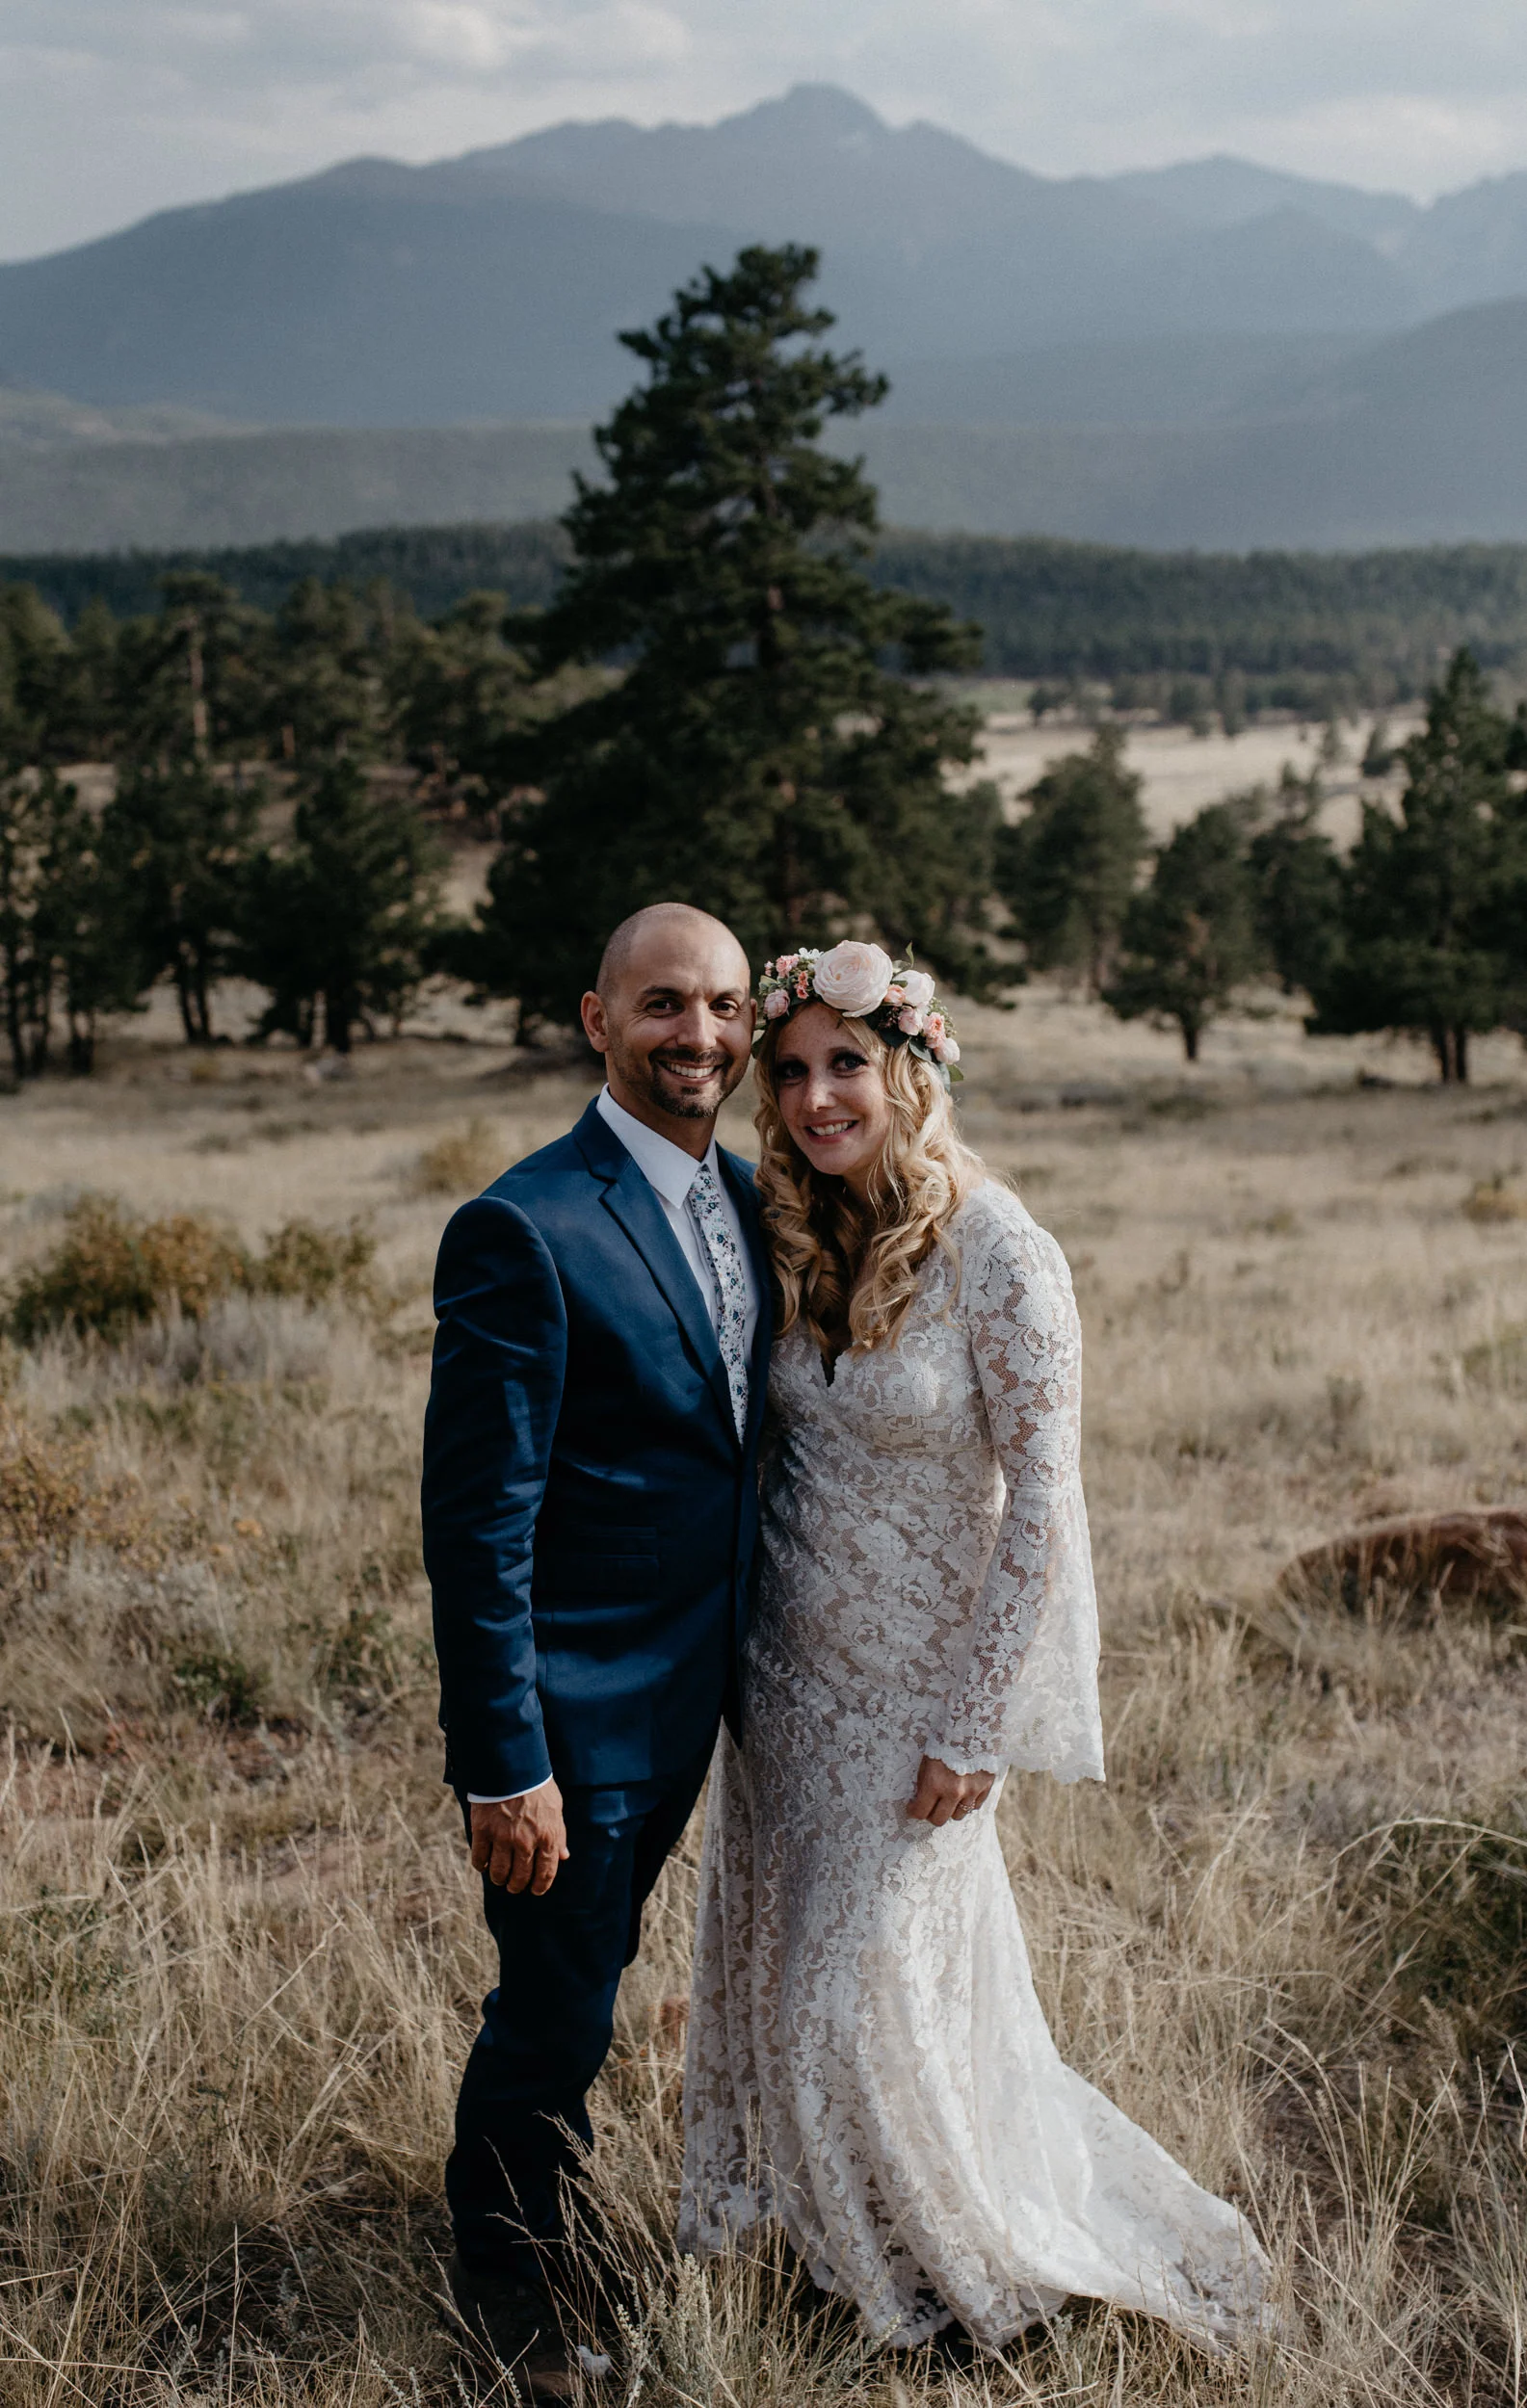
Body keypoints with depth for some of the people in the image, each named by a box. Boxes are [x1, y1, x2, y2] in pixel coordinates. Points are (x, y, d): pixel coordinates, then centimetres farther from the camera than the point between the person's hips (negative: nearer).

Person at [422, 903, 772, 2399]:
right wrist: (503, 1767, -21)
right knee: (552, 2017, 8)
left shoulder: (746, 1197, 4)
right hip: (573, 1714, -7)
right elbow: (477, 1526, -21)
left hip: (687, 1698, 7)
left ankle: (546, 2229, 46)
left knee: (585, 1984, 25)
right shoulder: (524, 1232, -21)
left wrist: (740, 1681, 9)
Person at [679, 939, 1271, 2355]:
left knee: (863, 1993, 2)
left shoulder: (998, 1258, -19)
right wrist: (730, 1645, 11)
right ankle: (834, 2234, 39)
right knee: (772, 1970, 15)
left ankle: (984, 2268, 27)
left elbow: (1042, 1504, -17)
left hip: (915, 1688, -6)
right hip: (783, 1668, 6)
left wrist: (973, 1729, -16)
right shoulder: (793, 1241, 0)